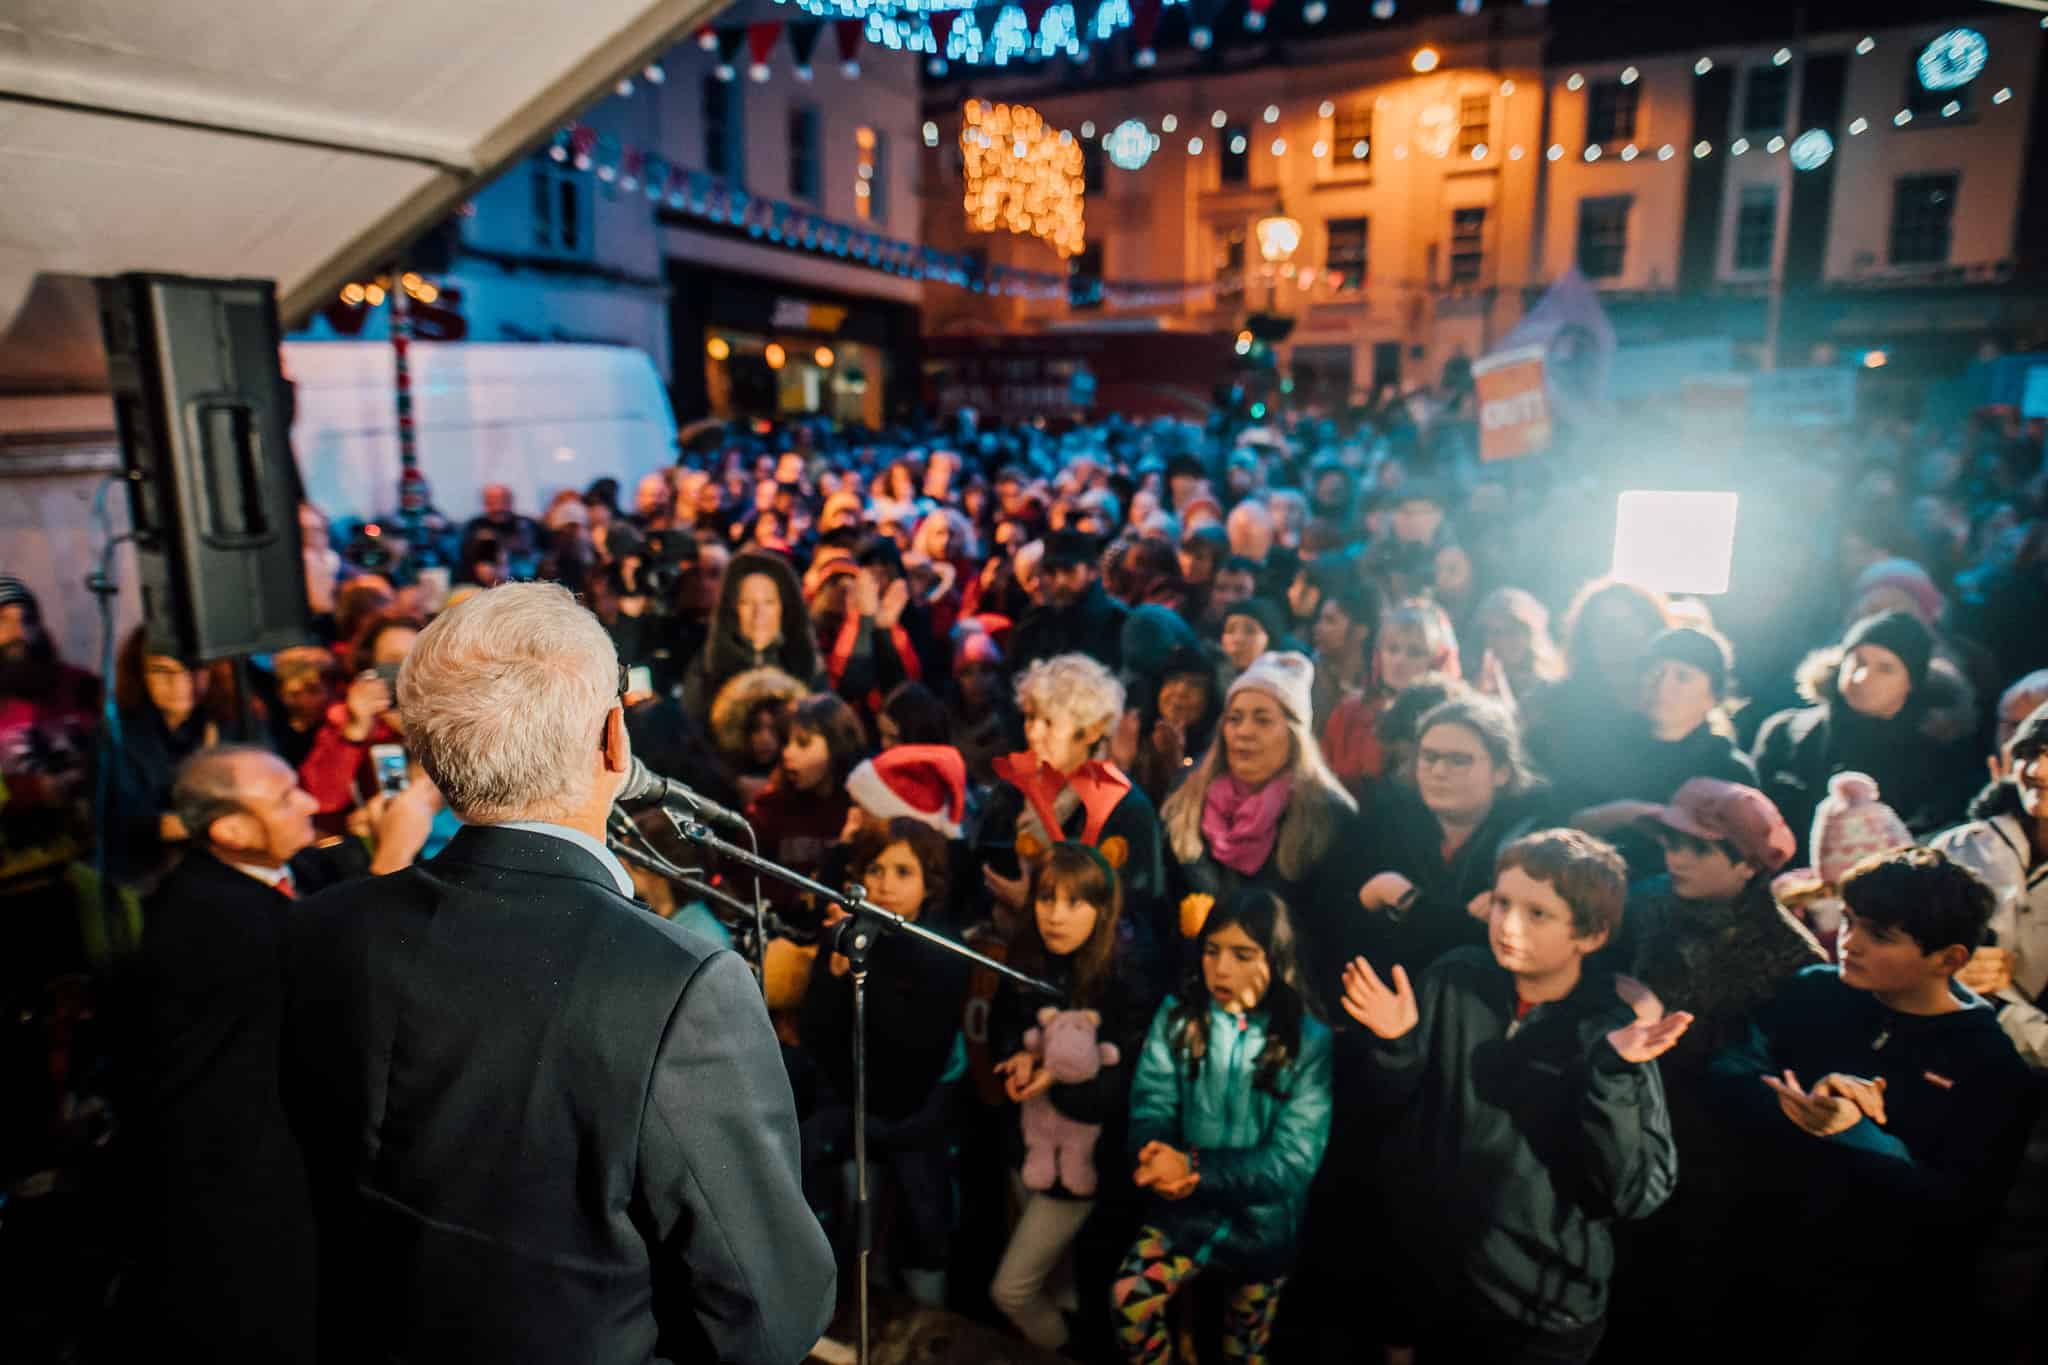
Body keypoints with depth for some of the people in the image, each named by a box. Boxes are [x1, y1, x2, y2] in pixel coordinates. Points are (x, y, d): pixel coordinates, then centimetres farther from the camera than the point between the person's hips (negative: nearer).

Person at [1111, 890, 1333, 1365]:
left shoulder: (1308, 1040, -13)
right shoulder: (1178, 1014, -7)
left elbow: (1293, 1160, -17)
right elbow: (1150, 1108, -11)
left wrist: (1193, 1167, -27)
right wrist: (1166, 1165, -34)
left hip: (1261, 1225, 0)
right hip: (1186, 1209, 1)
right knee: (1130, 1298, -22)